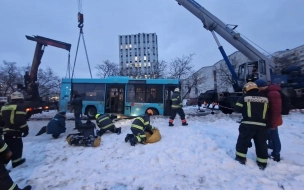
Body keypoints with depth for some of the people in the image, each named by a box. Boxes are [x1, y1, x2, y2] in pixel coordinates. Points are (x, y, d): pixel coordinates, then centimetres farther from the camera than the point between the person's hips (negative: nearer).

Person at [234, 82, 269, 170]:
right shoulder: (265, 99, 10)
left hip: (248, 124, -3)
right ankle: (262, 163, 22)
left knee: (243, 141, 12)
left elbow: (237, 109, 1)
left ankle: (241, 158, 20)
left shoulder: (244, 98, -2)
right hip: (262, 125, 4)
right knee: (261, 144, 14)